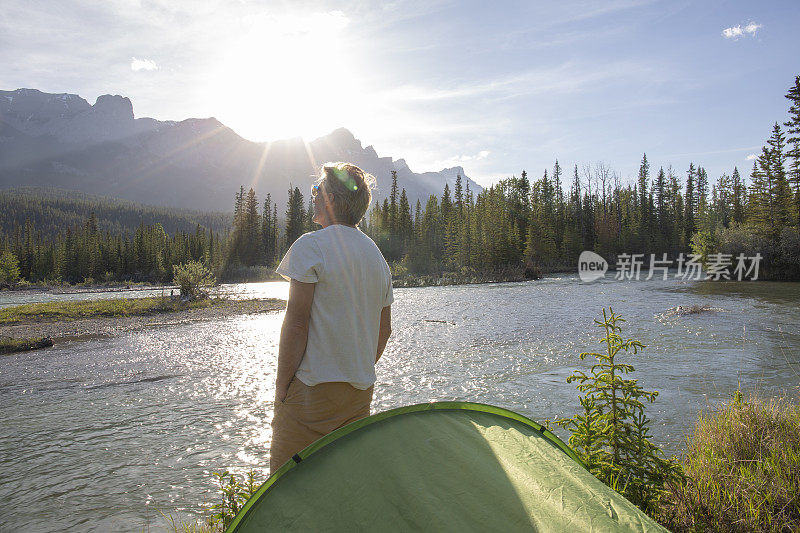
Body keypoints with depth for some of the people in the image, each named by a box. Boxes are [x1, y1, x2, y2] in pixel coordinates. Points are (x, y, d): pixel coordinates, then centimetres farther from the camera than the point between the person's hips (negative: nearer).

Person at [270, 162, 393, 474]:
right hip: (361, 391, 8)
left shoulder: (310, 246, -12)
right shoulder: (377, 255, 11)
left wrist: (282, 387, -9)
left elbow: (296, 321, -16)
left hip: (311, 389, -7)